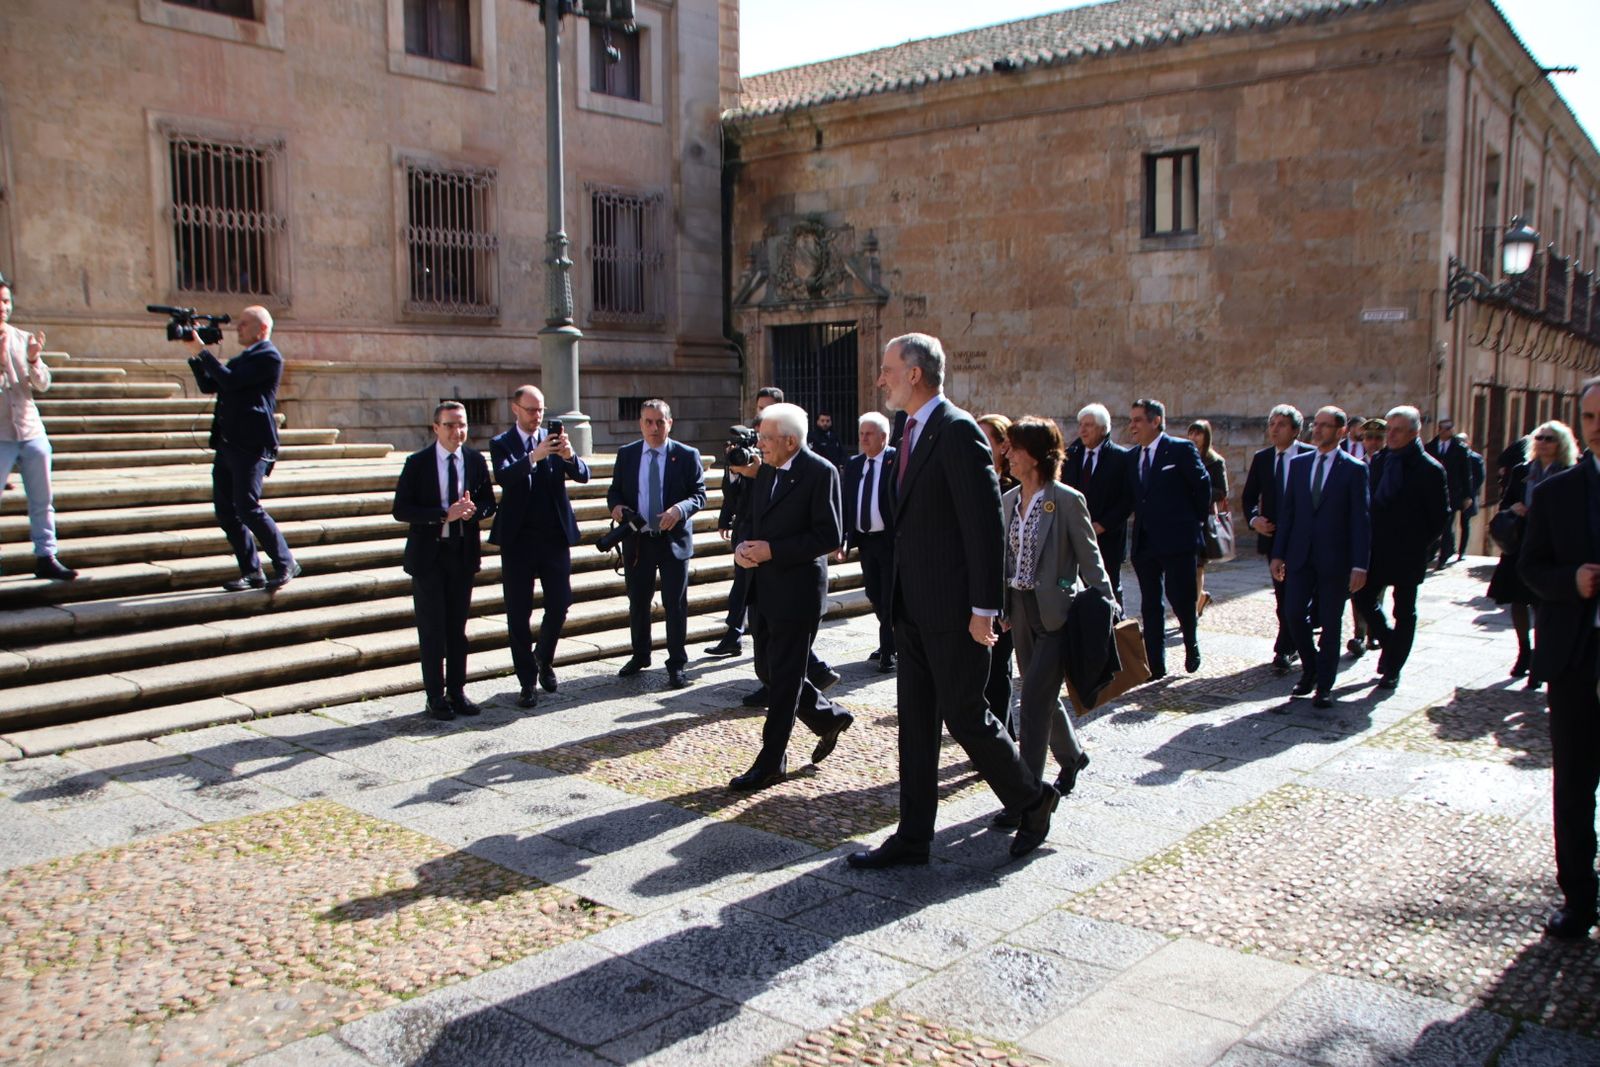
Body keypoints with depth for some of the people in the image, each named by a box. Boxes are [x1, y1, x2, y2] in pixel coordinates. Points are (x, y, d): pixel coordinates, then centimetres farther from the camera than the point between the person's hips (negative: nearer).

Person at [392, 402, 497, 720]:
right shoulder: (418, 463, -8)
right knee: (432, 628, 2)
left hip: (463, 552, 3)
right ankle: (436, 696, 12)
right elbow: (401, 509, -12)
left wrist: (474, 510, -15)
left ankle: (457, 691, 21)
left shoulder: (475, 460, 2)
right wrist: (444, 515, -23)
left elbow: (488, 502, 8)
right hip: (428, 554, -3)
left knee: (458, 625, 12)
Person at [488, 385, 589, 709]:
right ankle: (528, 681, 12)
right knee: (518, 613, 2)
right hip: (518, 539, -2)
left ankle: (544, 659, 31)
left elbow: (583, 475, -5)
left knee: (560, 604, 4)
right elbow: (503, 477, -20)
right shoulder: (501, 444, 0)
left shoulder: (554, 440, 7)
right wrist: (534, 456, -35)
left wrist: (569, 456, -25)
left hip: (555, 537, 2)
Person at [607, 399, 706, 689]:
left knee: (675, 604, 2)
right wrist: (616, 505, -13)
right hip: (637, 540, 3)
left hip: (674, 539, -3)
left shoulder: (687, 455, -3)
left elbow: (699, 494, -4)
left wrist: (680, 509, -24)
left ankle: (677, 664, 13)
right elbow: (615, 490, 10)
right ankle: (640, 655, 33)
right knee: (637, 601, 14)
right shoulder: (626, 454, 5)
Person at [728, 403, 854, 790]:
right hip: (762, 591, 8)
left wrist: (773, 550, -20)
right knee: (767, 671, 15)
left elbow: (830, 535, -18)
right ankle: (830, 718, 35)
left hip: (797, 591, -8)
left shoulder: (821, 472, -13)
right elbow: (748, 519, 19)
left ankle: (770, 763, 10)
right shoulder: (766, 471, 12)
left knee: (783, 678, 0)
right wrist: (742, 545, -4)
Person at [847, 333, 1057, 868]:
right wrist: (899, 598, 16)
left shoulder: (958, 431, -15)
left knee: (964, 716, 2)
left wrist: (983, 608, -19)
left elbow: (986, 524, -18)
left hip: (954, 611, -9)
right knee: (915, 723, 11)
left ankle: (1033, 799, 25)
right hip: (914, 609, 9)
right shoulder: (914, 432, 13)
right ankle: (913, 837, 19)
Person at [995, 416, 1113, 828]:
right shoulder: (1008, 501, 7)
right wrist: (1001, 608, 10)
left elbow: (1090, 559, -8)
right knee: (1042, 696, 18)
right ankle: (1071, 755, 44)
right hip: (1022, 611, 7)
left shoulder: (1067, 501, -12)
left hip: (1057, 612, -7)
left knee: (1034, 699, -10)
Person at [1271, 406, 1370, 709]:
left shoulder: (1354, 469, -4)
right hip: (1300, 555, 3)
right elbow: (1287, 511, 10)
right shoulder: (1299, 464, 9)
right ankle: (1310, 667, 24)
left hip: (1335, 559, -3)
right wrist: (1278, 554, 6)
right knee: (1294, 613, -1)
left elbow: (1361, 519, -6)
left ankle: (1324, 685, 16)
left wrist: (1360, 565, -12)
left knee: (1330, 623, 4)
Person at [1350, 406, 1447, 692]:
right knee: (1363, 599, 4)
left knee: (1404, 613, 7)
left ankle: (1392, 669, 17)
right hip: (1375, 549, 5)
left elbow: (1441, 515, -6)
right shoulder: (1377, 461, 5)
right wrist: (1367, 538, 4)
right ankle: (1389, 642, 30)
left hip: (1408, 553, -4)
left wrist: (1421, 543, -6)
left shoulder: (1429, 469, -10)